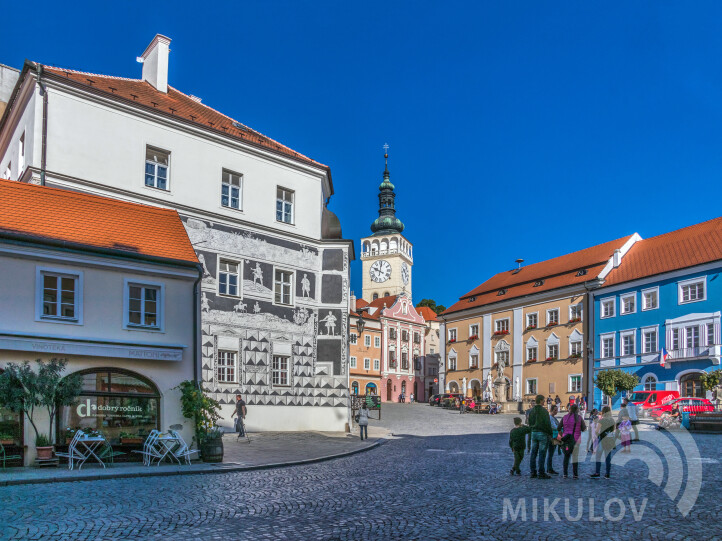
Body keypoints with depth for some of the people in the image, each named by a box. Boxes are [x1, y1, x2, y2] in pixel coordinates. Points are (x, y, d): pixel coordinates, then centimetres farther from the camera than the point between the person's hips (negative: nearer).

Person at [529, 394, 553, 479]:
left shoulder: (532, 411, 9)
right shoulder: (544, 411, -13)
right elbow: (547, 423, -14)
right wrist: (550, 433, -4)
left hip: (534, 433, 7)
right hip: (543, 434, -7)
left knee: (533, 453, 10)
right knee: (542, 454, -4)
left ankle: (533, 472, 14)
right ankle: (541, 473, -3)